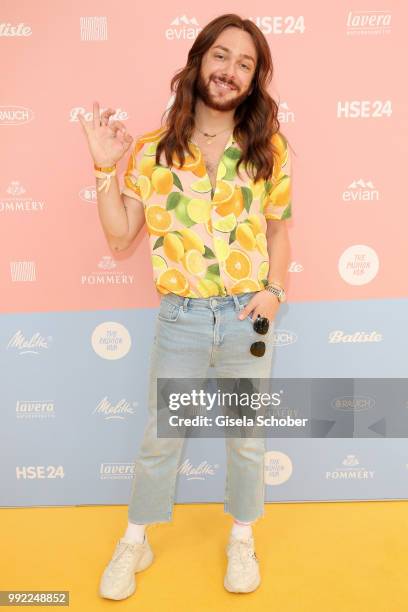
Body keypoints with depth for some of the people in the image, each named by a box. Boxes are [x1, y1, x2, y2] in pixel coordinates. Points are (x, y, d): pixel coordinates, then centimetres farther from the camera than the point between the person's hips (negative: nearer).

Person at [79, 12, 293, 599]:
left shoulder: (270, 147, 1)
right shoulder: (153, 149, -1)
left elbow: (278, 229, 7)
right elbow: (120, 236, -1)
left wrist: (274, 290, -7)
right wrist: (106, 167, -8)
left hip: (247, 317, 1)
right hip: (181, 318, 0)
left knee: (247, 439, 16)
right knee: (160, 438, 14)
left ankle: (242, 539, 42)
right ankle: (135, 543, 39)